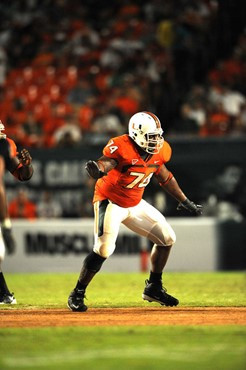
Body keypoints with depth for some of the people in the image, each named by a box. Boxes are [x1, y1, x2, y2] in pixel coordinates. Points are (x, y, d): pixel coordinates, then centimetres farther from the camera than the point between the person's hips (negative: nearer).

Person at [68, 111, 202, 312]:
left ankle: (154, 288, 21)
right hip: (111, 202, -8)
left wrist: (185, 202, 20)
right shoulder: (122, 148, -26)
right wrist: (98, 169, -67)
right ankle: (77, 294, -6)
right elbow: (106, 162, -42)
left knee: (167, 238, 6)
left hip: (135, 205, 8)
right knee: (104, 249, -22)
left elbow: (165, 177, 12)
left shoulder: (158, 151, -4)